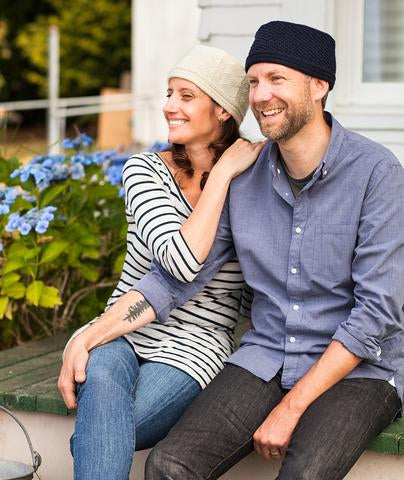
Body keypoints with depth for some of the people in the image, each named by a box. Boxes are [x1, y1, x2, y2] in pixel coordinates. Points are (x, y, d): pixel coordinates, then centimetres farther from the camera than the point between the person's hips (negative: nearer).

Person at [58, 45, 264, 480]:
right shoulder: (144, 171, 0)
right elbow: (181, 260, -18)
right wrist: (221, 173, -15)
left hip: (194, 348, -1)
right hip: (121, 334, 1)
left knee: (97, 439, -30)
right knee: (101, 378, -36)